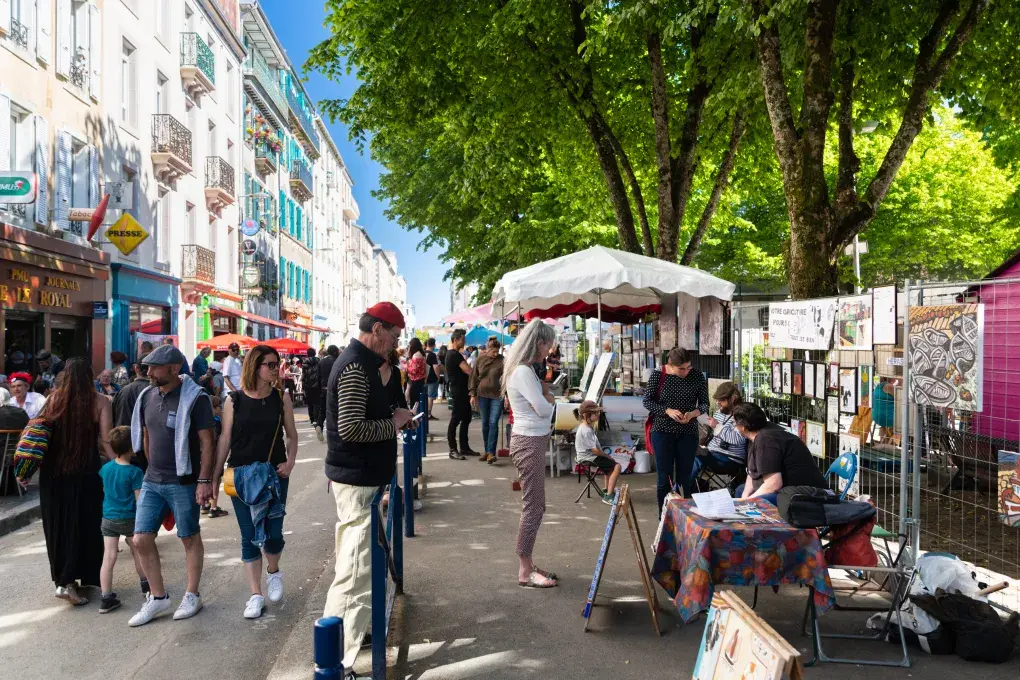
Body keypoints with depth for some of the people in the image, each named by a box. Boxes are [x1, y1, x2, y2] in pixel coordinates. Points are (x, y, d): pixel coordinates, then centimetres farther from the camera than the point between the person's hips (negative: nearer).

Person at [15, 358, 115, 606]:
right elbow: (106, 441, -13)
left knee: (57, 526, 16)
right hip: (85, 473, -3)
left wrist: (26, 470, 6)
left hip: (53, 473, 3)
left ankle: (63, 578, 25)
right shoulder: (100, 403, -8)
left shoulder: (54, 399, 1)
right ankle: (68, 582, 0)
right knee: (83, 526, 7)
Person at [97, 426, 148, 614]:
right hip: (129, 519, -3)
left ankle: (106, 598, -1)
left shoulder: (105, 468, 0)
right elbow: (139, 500, -13)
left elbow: (104, 491, 17)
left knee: (108, 558, 0)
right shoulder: (135, 472, -15)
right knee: (137, 553, 14)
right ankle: (146, 586, 30)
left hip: (108, 519, 4)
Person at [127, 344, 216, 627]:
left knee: (190, 538, 7)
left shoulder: (195, 398, -14)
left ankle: (192, 596, 23)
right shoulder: (147, 396, 6)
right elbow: (146, 436, 18)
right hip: (152, 481, 6)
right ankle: (158, 597, 20)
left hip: (183, 482, -6)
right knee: (141, 539, 4)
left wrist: (204, 480, -18)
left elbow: (207, 441, -15)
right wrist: (153, 468, 16)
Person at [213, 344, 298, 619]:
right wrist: (214, 477, 1)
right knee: (249, 536, 5)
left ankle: (273, 571, 31)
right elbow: (225, 440, 1)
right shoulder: (234, 401, -3)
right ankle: (256, 595, 16)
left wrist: (290, 461, -7)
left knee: (273, 533, -1)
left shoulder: (281, 398, 0)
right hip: (242, 475, 0)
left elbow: (291, 435, 7)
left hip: (275, 474, 0)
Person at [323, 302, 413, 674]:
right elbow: (351, 429, -28)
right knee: (356, 571, -6)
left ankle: (342, 637, 36)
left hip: (356, 476, 11)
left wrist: (392, 417, 8)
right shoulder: (356, 367, -20)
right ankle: (338, 662, 0)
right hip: (358, 479, -11)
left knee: (352, 565, 21)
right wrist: (393, 423, -15)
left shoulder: (358, 361, 13)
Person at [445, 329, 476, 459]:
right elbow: (469, 371, -22)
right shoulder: (455, 354, -17)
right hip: (458, 391, -10)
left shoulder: (452, 354, 15)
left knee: (466, 418, 13)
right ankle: (453, 450, 0)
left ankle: (464, 447, 20)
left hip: (461, 391, 10)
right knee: (456, 419, -5)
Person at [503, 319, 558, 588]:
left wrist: (544, 395, -4)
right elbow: (545, 408, -19)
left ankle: (528, 565, 24)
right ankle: (525, 572, 7)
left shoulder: (524, 369, 14)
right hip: (529, 443, -10)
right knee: (533, 506, -3)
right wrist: (546, 393, 0)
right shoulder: (523, 372, -19)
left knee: (534, 505, 15)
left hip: (532, 441, 10)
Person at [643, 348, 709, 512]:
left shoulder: (698, 377, -4)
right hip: (662, 431, -1)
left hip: (688, 433, 1)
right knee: (664, 477, 3)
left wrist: (692, 414, -18)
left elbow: (704, 404, 3)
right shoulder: (658, 375, -7)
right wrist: (668, 411, -19)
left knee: (685, 478, 6)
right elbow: (647, 401, -4)